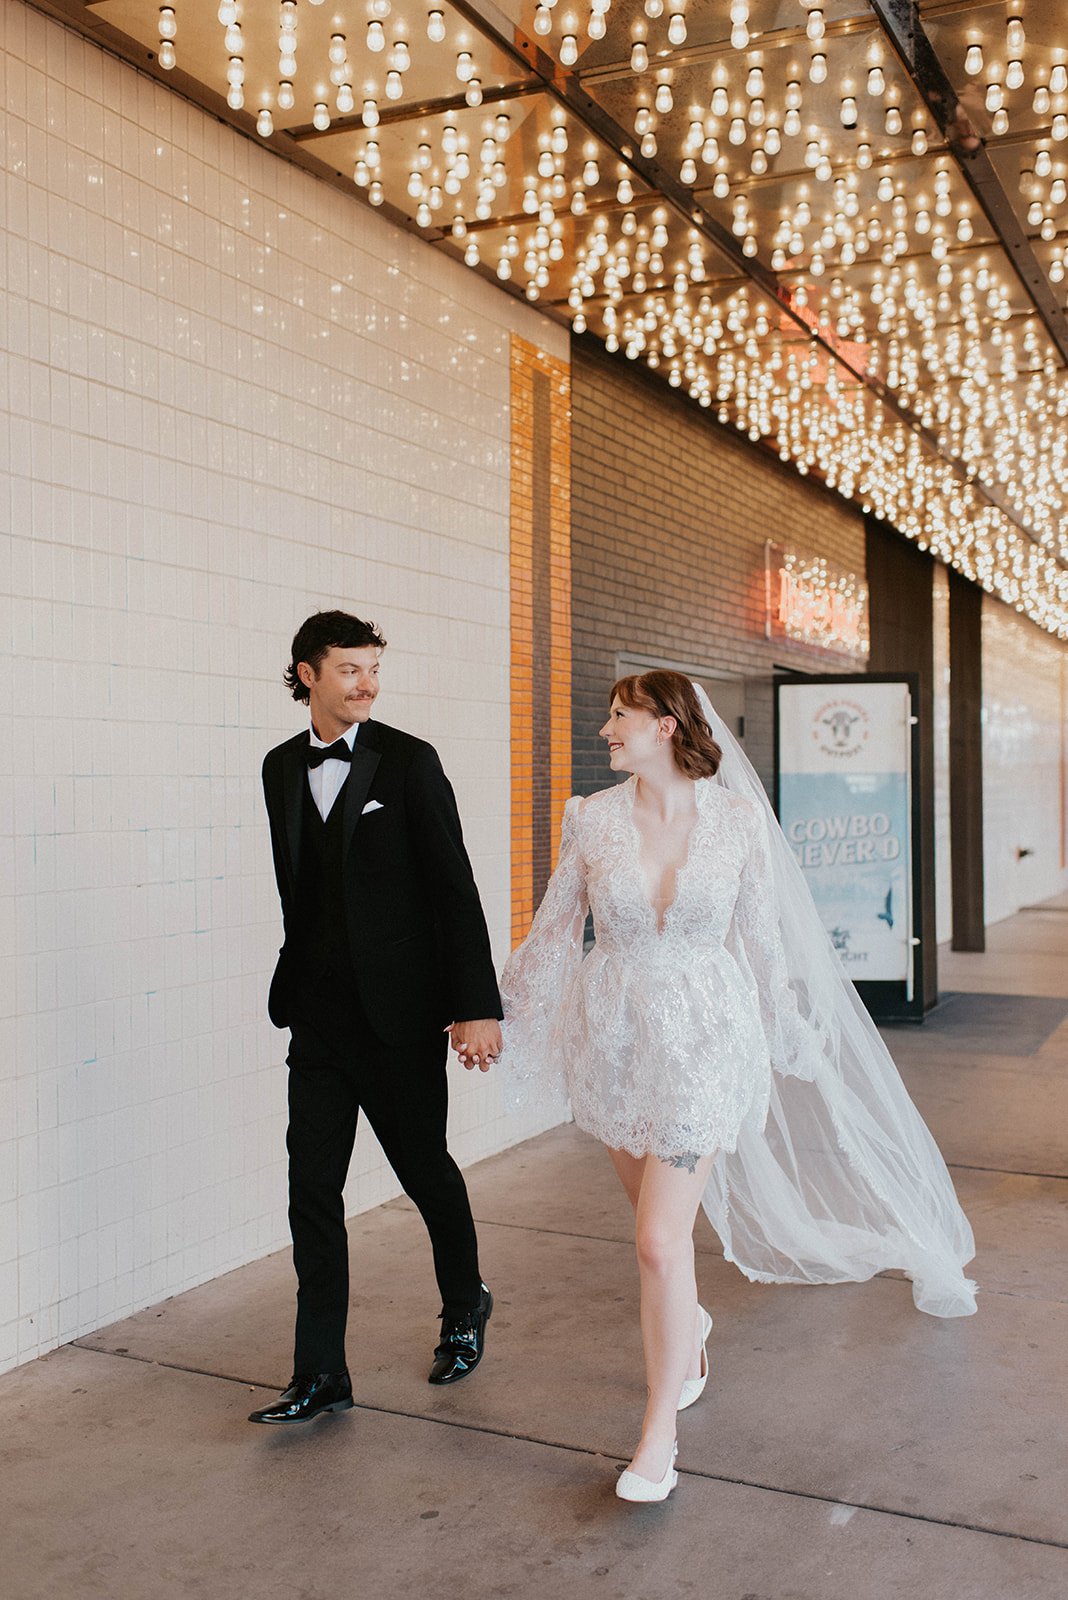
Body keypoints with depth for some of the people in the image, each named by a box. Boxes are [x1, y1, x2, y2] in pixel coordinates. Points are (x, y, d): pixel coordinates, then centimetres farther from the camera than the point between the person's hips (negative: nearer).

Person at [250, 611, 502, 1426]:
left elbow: (454, 888, -10)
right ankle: (322, 1375, 14)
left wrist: (477, 1006, -15)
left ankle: (465, 1306, 37)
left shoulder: (409, 761, -7)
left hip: (398, 1007, -4)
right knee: (313, 1189, 4)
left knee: (425, 1168, 11)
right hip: (318, 1013, 4)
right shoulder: (283, 766, 8)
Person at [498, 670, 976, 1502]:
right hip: (613, 1032, 3)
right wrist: (495, 1015, 12)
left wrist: (789, 1031, 11)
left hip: (703, 1035, -3)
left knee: (661, 1240, -7)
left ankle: (660, 1435, 12)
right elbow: (555, 930, 7)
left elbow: (760, 936, 3)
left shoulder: (738, 819, -8)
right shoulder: (592, 818, -4)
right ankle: (688, 1325, 52)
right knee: (657, 1210, 19)